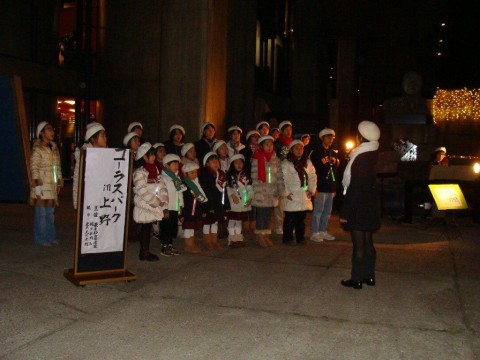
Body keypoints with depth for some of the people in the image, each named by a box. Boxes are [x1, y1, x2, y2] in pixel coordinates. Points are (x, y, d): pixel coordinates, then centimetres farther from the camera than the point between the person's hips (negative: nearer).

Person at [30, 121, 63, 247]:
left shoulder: (54, 148, 13)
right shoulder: (37, 149, -9)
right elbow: (34, 169, -12)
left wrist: (59, 181, 15)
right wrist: (37, 187, -16)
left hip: (53, 186, 7)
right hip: (42, 186, -7)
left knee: (51, 212, 13)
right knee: (41, 213, -1)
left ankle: (50, 236, 22)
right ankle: (40, 239, 8)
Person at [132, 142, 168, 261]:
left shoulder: (155, 169, 12)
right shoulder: (139, 171, -14)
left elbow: (161, 185, 10)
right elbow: (141, 190, -21)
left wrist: (163, 199, -4)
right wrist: (155, 201, -17)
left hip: (154, 206, 7)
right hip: (144, 206, -7)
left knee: (149, 228, 13)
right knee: (144, 228, 0)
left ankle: (146, 251, 21)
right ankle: (144, 252, 8)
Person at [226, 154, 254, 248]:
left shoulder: (245, 176, 8)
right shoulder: (230, 176, -1)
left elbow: (250, 188, 5)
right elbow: (228, 188, -8)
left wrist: (250, 198, -5)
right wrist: (232, 195, -21)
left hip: (243, 202, 4)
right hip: (233, 203, -3)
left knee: (239, 220, 12)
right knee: (232, 220, 0)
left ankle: (238, 238, 19)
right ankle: (232, 239, 6)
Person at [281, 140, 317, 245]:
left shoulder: (307, 162, 15)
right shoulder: (286, 163, -2)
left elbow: (312, 176, 12)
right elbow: (284, 179, -8)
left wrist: (311, 190, 2)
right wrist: (287, 193, -13)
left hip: (305, 196, 5)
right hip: (292, 196, -5)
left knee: (301, 218, 10)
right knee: (290, 218, -4)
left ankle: (300, 238, 20)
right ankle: (287, 238, 7)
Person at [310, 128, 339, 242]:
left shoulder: (333, 154, 16)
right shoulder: (316, 153, -5)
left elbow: (335, 171, 18)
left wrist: (335, 188, 14)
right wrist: (314, 187, -17)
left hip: (330, 187, 7)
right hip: (321, 187, -7)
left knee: (327, 211, 11)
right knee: (318, 210, -3)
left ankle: (323, 231, 21)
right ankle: (315, 233, 4)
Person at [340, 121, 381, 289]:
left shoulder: (359, 159, -20)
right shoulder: (371, 155, 5)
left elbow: (354, 188, -20)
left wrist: (344, 212, -16)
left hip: (358, 207, -8)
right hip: (370, 205, 8)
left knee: (358, 244, 0)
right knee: (367, 242, 16)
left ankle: (357, 279, 8)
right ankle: (369, 275, 25)